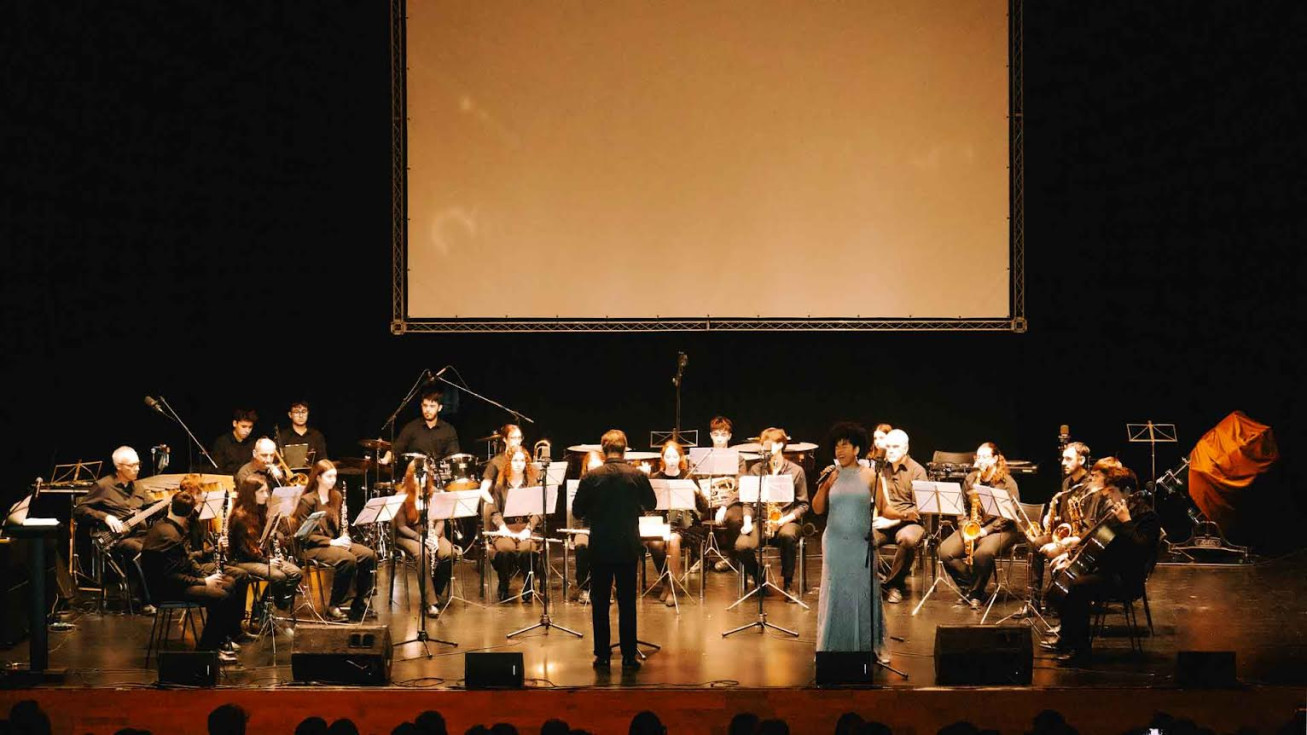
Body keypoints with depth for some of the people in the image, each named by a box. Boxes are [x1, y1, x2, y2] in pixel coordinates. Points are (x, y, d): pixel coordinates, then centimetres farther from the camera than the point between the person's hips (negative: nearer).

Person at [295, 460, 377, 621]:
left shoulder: (336, 497, 13)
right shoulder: (307, 501, -8)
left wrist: (345, 538, -1)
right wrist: (331, 542, -19)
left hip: (336, 543, 7)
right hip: (314, 547, -7)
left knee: (369, 555, -19)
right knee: (348, 559, -34)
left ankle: (359, 606, -13)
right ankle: (333, 607, -21)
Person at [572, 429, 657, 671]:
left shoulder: (591, 477, -11)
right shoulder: (637, 476, -7)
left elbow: (577, 511, -3)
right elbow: (651, 504, 9)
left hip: (600, 548, -1)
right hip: (628, 548, 1)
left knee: (599, 603, 9)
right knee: (627, 603, 7)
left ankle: (602, 655, 10)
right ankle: (629, 657, 7)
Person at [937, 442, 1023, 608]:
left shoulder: (1007, 482, -6)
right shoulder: (970, 479, 10)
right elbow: (962, 507, 13)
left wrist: (987, 530, -19)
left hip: (1000, 529, -5)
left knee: (983, 554, -37)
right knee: (945, 552, -19)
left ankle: (977, 592, -12)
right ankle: (968, 585, -2)